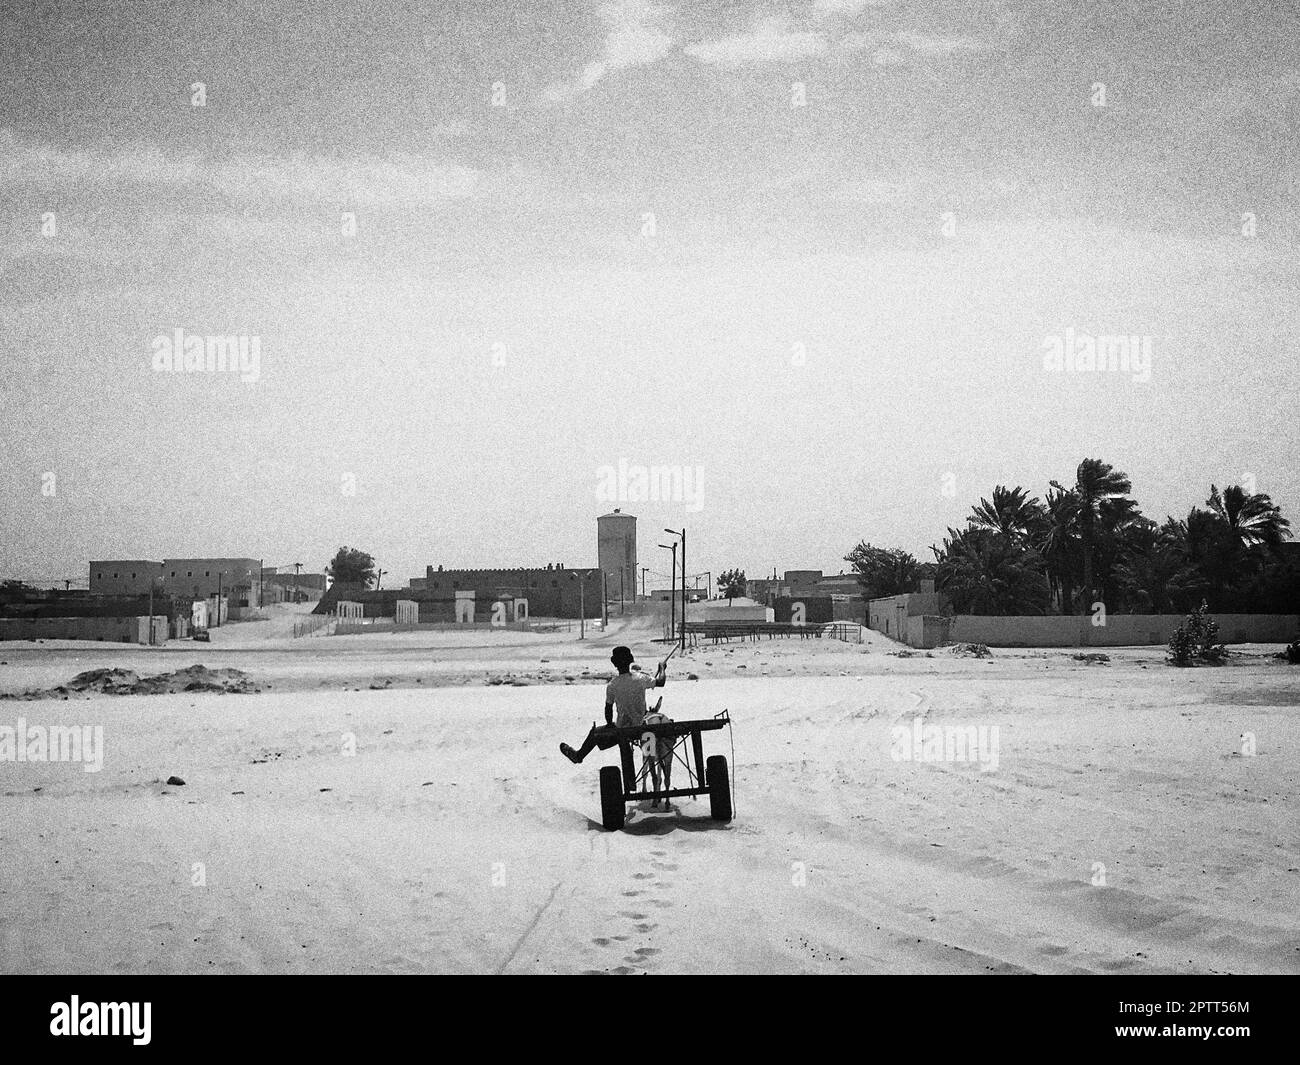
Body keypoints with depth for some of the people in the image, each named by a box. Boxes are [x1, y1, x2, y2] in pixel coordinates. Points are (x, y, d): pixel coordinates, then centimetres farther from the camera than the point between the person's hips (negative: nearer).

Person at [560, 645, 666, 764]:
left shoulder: (612, 686, -18)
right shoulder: (640, 679, -11)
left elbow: (608, 708, -6)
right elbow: (661, 682, 5)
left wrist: (610, 724, 12)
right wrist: (662, 668, 25)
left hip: (622, 731, -3)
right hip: (640, 726, 3)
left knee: (595, 733, 21)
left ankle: (578, 755, 39)